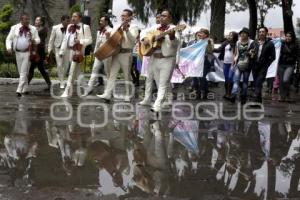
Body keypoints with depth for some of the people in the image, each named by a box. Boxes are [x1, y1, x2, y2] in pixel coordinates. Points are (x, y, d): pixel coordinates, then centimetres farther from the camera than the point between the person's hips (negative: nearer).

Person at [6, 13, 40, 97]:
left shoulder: (33, 29, 2)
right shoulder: (14, 28, 3)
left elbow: (38, 39, 7)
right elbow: (9, 39, 6)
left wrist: (34, 41, -17)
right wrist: (9, 47, -11)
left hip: (27, 53, -2)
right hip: (18, 52, 2)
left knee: (24, 72, -8)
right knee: (21, 72, 10)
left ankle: (19, 90, -9)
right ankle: (24, 88, 23)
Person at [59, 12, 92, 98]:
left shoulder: (85, 27, -2)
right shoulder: (69, 27, 16)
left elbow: (89, 40, -5)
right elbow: (65, 39, 17)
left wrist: (80, 41, -22)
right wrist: (62, 51, 13)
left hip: (78, 51, -6)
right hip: (70, 50, 6)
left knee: (72, 72, -9)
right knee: (76, 71, 13)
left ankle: (67, 91, -8)